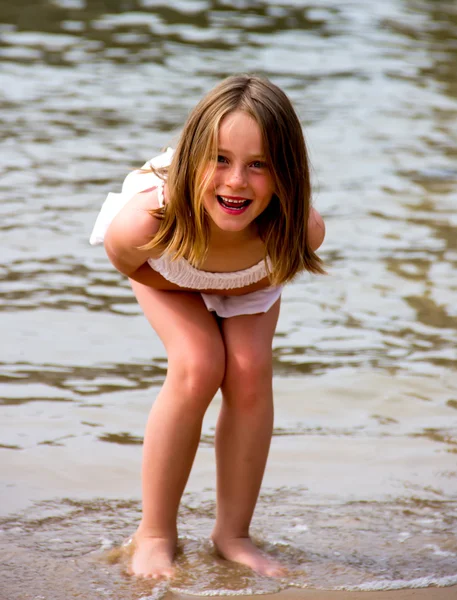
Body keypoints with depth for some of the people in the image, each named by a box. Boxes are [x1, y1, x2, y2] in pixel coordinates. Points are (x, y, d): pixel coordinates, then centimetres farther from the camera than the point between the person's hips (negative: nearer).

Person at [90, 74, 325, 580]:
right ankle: (155, 534, -2)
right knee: (198, 367, -20)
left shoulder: (300, 229, -41)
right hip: (168, 269, -2)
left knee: (250, 373, -15)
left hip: (249, 277, 2)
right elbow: (124, 258, -21)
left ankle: (232, 533, 6)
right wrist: (198, 284, -20)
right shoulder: (148, 222, -47)